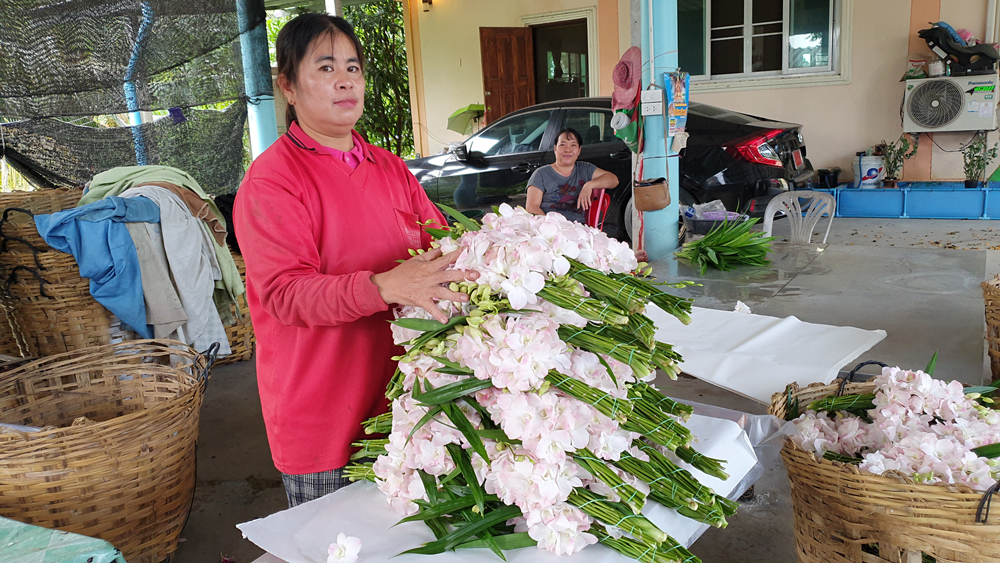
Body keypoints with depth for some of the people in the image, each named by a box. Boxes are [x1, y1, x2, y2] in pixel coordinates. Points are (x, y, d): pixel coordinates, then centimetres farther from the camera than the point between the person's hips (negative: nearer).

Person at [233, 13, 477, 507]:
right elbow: (286, 292, -21)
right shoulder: (270, 180, -10)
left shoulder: (389, 167, 12)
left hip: (396, 395, 6)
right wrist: (386, 287, -36)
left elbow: (439, 242, 14)